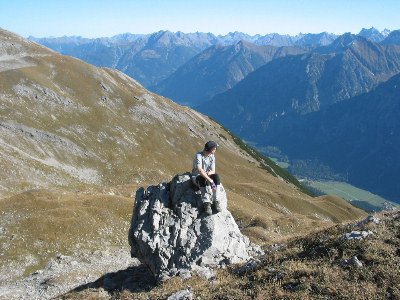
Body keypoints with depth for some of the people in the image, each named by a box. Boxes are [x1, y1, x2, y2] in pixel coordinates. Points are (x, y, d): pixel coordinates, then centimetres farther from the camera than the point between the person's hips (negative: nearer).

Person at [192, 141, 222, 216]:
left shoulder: (212, 157, 0)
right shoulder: (198, 155, -21)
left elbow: (213, 171, -2)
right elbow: (199, 170, -35)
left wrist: (208, 173, -27)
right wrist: (210, 181, -42)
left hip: (206, 176, 5)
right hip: (196, 177, -5)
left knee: (216, 176, -28)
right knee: (202, 179, -40)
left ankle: (216, 201, -31)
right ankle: (206, 204, -42)